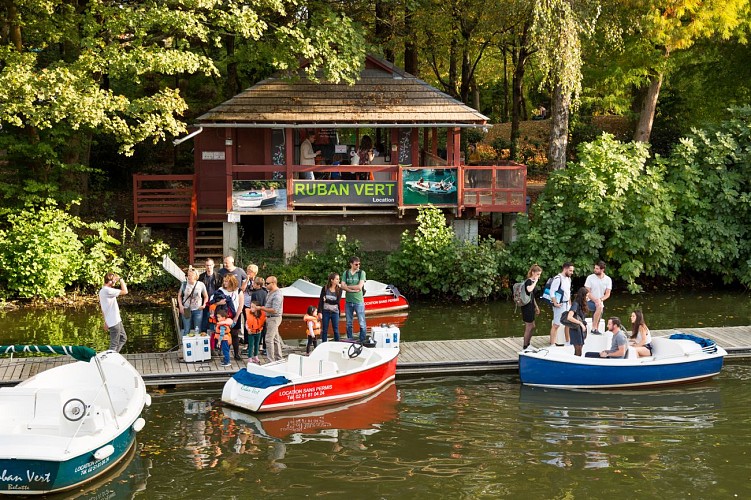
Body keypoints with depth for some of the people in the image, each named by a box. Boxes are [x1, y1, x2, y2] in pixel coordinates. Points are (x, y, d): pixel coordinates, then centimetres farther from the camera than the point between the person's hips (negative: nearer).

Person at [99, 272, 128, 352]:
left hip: (116, 320, 10)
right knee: (114, 344, -3)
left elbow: (101, 307, 17)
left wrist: (106, 322, 23)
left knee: (123, 338, 21)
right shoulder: (108, 290, -22)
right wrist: (121, 279, -13)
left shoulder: (102, 291, 10)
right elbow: (125, 291, -24)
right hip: (114, 322, -10)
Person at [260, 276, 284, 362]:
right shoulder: (270, 293, 11)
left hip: (274, 318, -10)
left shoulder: (277, 295, -19)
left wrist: (262, 308, -19)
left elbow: (274, 310, -23)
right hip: (270, 318, 10)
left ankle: (271, 360, -9)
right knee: (275, 339, 15)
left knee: (269, 339, -11)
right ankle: (278, 359, 22)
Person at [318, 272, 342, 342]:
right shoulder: (325, 289, -4)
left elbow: (337, 301, -9)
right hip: (325, 312, 0)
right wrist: (320, 312, -12)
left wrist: (327, 300, -13)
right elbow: (321, 300, -5)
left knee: (336, 330, 4)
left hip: (335, 312, 0)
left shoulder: (339, 290, -2)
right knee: (325, 330, 6)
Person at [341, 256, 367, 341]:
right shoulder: (346, 273, 6)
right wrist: (353, 290, -15)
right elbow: (342, 286, -3)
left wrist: (348, 286, -4)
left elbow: (359, 287, -12)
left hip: (358, 301, -3)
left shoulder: (361, 273, -2)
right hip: (348, 301, 3)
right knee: (349, 324, 10)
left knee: (362, 324, -3)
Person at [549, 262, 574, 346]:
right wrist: (555, 303, -22)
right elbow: (552, 292, -20)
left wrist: (570, 303, 19)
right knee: (556, 325, -5)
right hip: (560, 305, -9)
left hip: (567, 304, 9)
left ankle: (568, 342, 29)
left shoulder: (568, 278, 11)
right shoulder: (558, 279, -17)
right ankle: (552, 344, -1)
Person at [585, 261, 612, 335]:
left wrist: (601, 299, -21)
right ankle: (594, 328, -28)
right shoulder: (590, 278, -7)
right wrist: (595, 300, -23)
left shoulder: (608, 279, 0)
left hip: (600, 302, 4)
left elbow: (607, 294, -2)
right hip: (590, 301, -4)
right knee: (599, 307, -33)